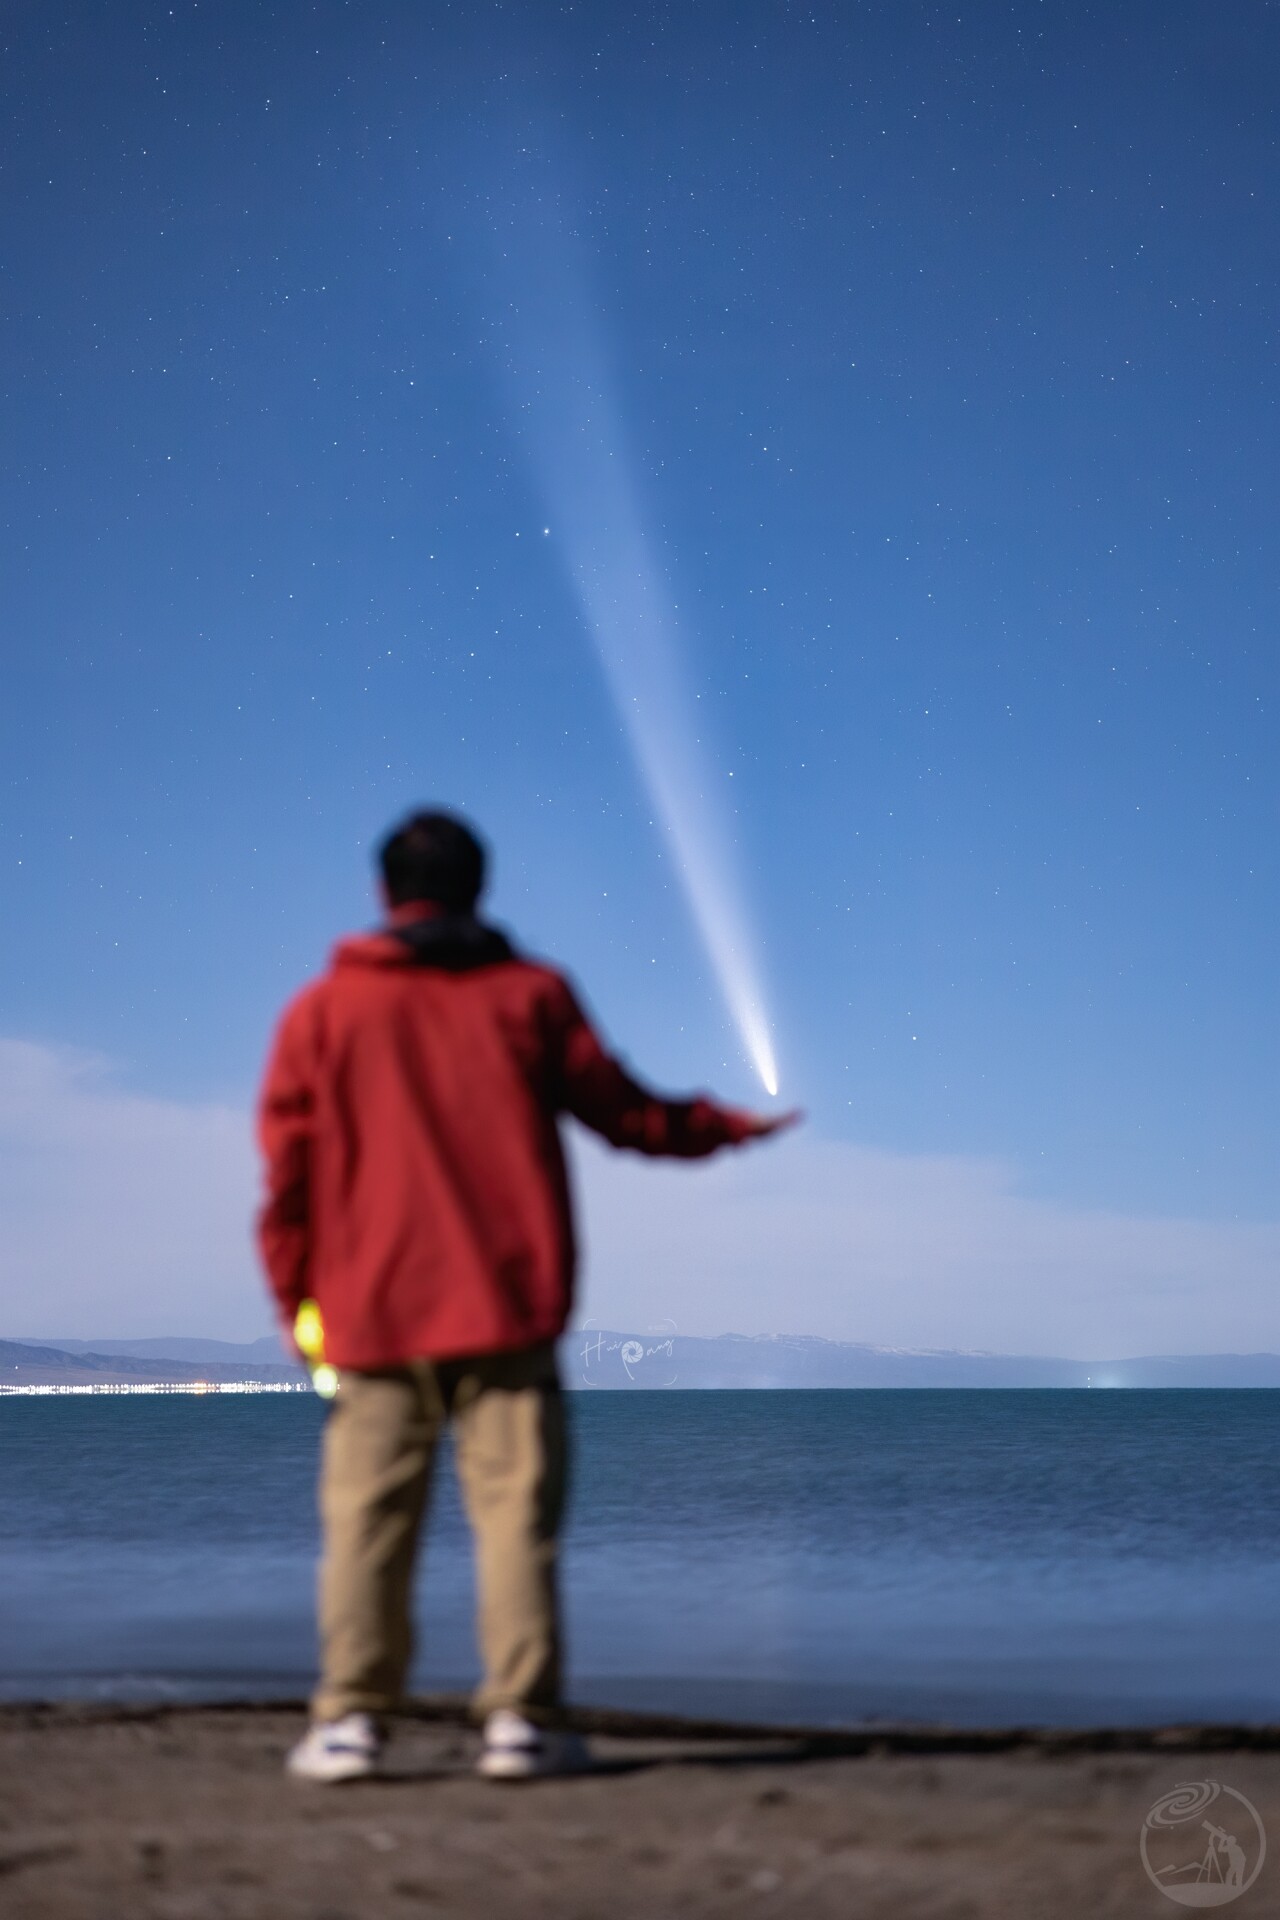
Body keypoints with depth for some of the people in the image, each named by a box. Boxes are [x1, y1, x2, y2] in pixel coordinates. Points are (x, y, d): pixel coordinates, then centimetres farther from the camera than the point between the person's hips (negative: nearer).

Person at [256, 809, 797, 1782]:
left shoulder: (323, 1010, 5)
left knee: (367, 1513, 3)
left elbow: (290, 1165, 4)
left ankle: (350, 1721, 2)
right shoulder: (531, 994, 5)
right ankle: (522, 1718, -2)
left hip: (374, 1310, 1)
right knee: (515, 1506, 1)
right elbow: (623, 1111, 9)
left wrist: (294, 1295, 13)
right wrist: (729, 1125, 26)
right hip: (509, 1304, 0)